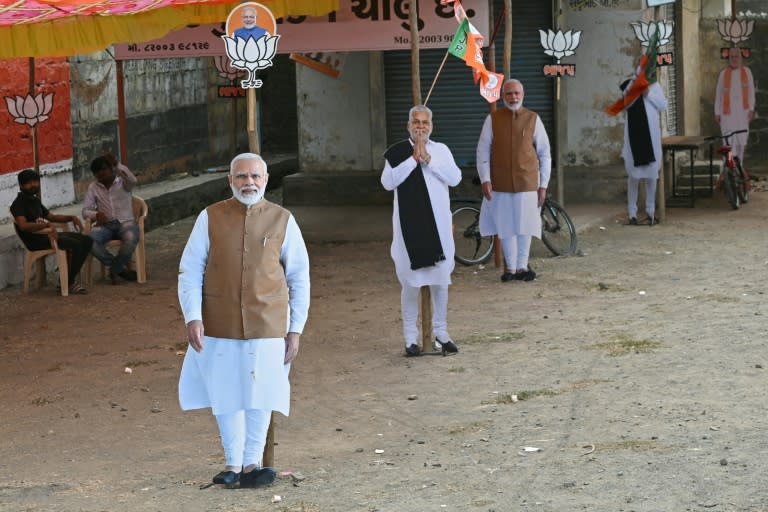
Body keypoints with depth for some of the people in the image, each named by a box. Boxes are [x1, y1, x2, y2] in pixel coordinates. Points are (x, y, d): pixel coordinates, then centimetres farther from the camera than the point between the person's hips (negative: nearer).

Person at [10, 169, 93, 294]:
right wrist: (46, 225, -36)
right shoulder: (19, 203, -10)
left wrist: (71, 217, 14)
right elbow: (23, 225, -26)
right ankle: (67, 283, -15)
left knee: (87, 240, 1)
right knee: (75, 244, -26)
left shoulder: (35, 200, 19)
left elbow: (51, 216, 29)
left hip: (46, 234, 9)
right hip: (35, 240, -9)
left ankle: (69, 278, -3)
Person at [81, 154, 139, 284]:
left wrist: (117, 164, -30)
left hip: (126, 223, -2)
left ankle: (115, 269, -11)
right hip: (105, 224, 2)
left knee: (131, 238, -38)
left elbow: (133, 181, -20)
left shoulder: (123, 182, 6)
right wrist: (96, 214, -15)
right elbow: (85, 211, 9)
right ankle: (121, 268, -15)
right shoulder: (93, 188, 14)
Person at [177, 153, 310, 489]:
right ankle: (233, 464, 21)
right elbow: (189, 271, 1)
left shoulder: (282, 221, 1)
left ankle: (251, 463, 16)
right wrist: (192, 317, -9)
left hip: (267, 326, 0)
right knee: (227, 397, 7)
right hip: (220, 326, 0)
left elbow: (299, 279, 6)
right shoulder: (210, 218, -1)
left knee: (259, 397, 3)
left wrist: (295, 329, 2)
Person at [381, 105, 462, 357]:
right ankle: (410, 337, 13)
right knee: (411, 283, 2)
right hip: (409, 225, -2)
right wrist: (414, 158, -15)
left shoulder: (440, 150, 5)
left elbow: (455, 178, -7)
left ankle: (441, 333, 22)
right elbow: (388, 182, -13)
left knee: (440, 281, 9)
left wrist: (428, 159, -13)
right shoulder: (397, 152, -1)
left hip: (438, 225, 2)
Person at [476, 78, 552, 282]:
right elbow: (482, 151, 2)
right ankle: (510, 267, 18)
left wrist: (543, 185, 3)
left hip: (527, 182, 0)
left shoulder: (533, 119, 2)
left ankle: (522, 266, 17)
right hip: (500, 183, 0)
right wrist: (485, 180, -7)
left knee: (524, 226, 5)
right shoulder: (493, 119, 1)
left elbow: (544, 154, 6)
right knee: (505, 226, 5)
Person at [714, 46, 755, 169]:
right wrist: (717, 113, 5)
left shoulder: (747, 72, 6)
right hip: (727, 113, -1)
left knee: (741, 141, 5)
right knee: (729, 141, -6)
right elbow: (718, 93, 7)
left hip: (742, 112, 1)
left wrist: (751, 109, -2)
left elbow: (751, 91, 6)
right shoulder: (723, 73, 4)